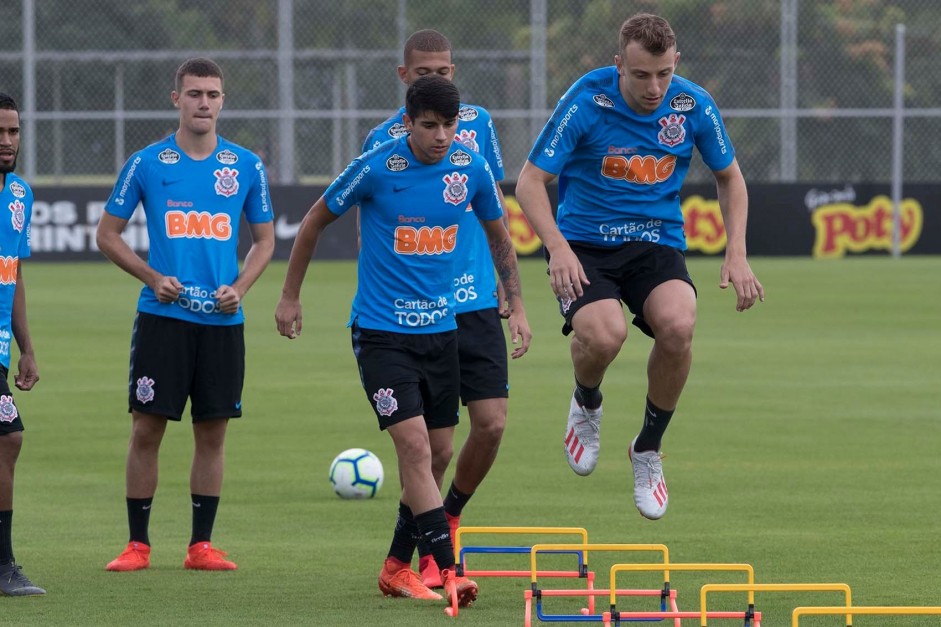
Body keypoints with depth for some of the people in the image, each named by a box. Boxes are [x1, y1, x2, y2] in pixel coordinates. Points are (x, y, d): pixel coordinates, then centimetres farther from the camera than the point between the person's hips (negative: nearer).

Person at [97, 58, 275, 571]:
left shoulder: (246, 167, 6)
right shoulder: (146, 164, 1)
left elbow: (264, 240, 14)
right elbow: (108, 234, 7)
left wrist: (240, 287, -4)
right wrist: (152, 277, -7)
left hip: (222, 321, 2)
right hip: (162, 317, -2)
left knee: (212, 433, 4)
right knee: (147, 428, -3)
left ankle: (202, 544, 11)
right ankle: (137, 543, 6)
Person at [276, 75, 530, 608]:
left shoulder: (472, 169, -2)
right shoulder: (375, 169, -12)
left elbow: (499, 238, 16)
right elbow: (316, 221, 3)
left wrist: (517, 307, 13)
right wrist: (290, 296, 8)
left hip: (441, 329, 5)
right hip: (381, 330, -5)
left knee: (438, 452, 8)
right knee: (415, 445, -16)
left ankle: (398, 565, 23)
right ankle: (447, 571, -18)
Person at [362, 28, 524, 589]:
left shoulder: (477, 123, 8)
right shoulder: (384, 140, -3)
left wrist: (504, 283, 15)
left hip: (477, 303, 3)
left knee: (492, 423, -5)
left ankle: (450, 516, 21)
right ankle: (428, 551, 10)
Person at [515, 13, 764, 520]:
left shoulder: (694, 106, -7)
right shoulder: (586, 101, -16)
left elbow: (729, 177, 11)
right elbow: (530, 181, -11)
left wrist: (736, 254, -1)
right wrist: (558, 248, -27)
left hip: (656, 243, 2)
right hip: (585, 243, -2)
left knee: (677, 326, -30)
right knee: (603, 334, -33)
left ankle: (648, 450, -3)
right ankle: (586, 404, 7)